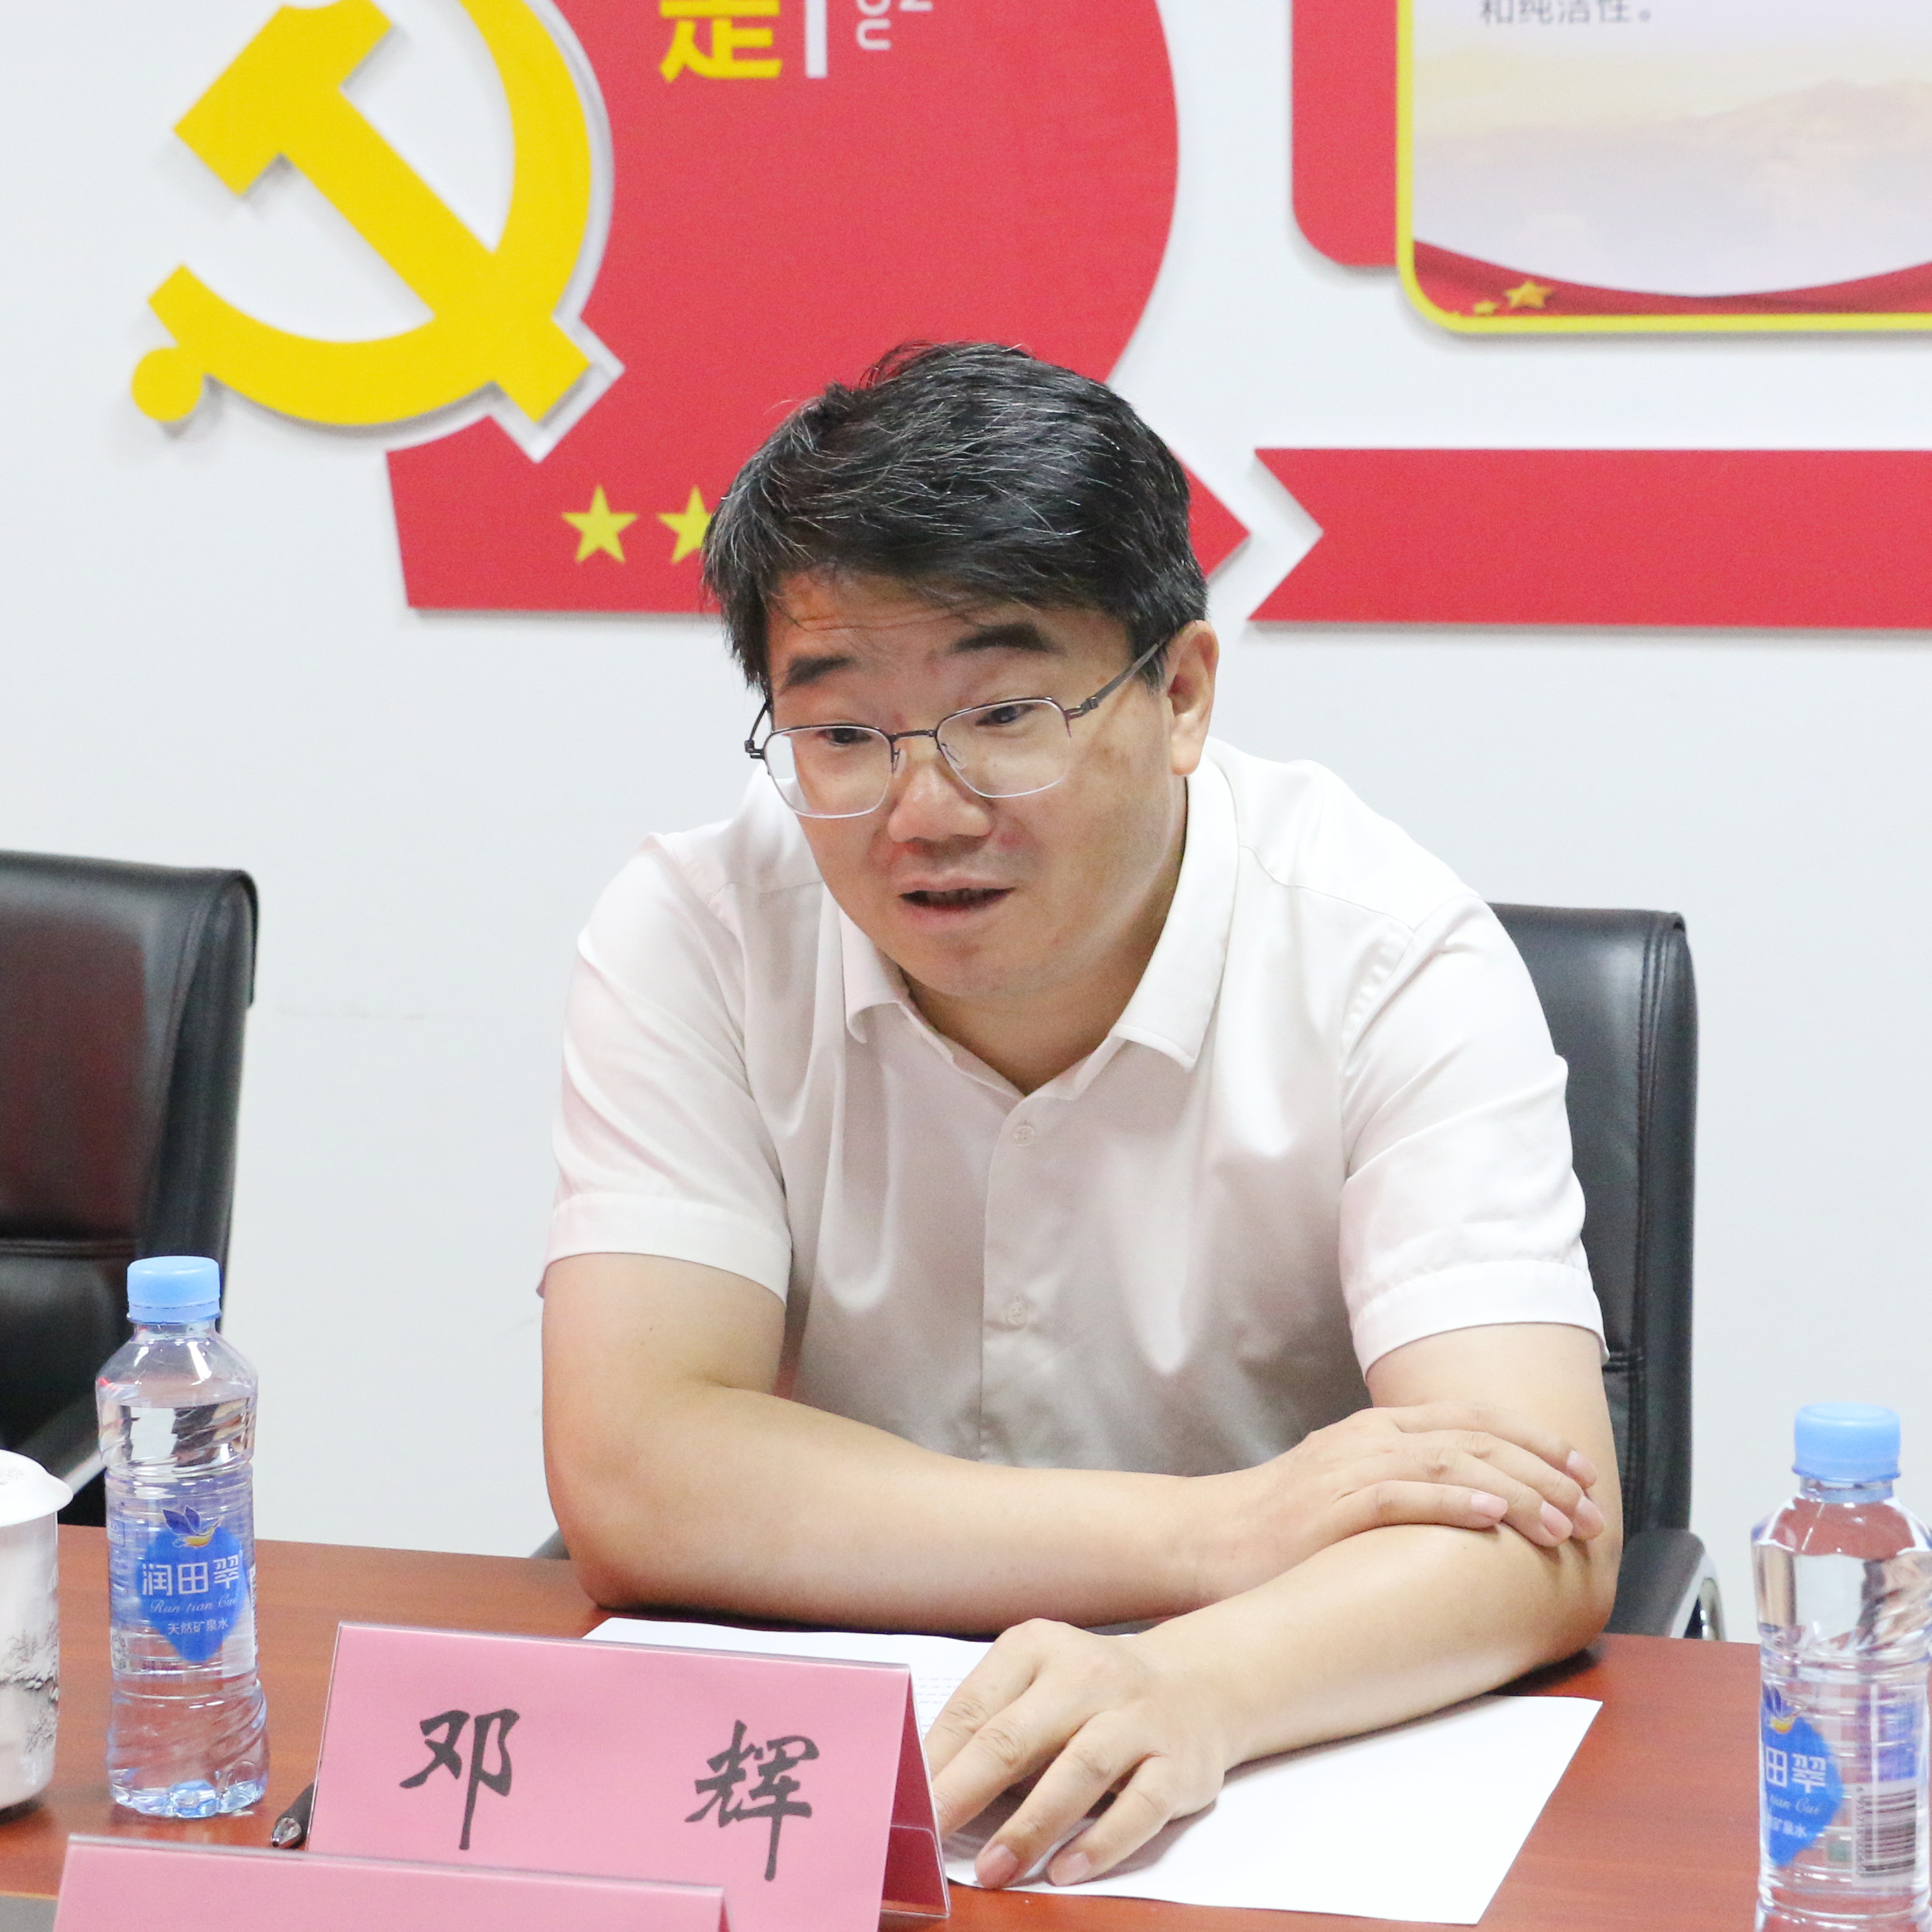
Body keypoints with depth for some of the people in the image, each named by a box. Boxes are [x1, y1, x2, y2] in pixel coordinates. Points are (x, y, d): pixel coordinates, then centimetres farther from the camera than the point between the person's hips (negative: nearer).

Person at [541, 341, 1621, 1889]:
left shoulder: (1390, 959, -10)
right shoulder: (697, 938, -7)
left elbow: (1539, 1541, -20)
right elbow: (631, 1482, -16)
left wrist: (1189, 1685, -40)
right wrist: (1217, 1535, -19)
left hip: (1304, 1764, 0)